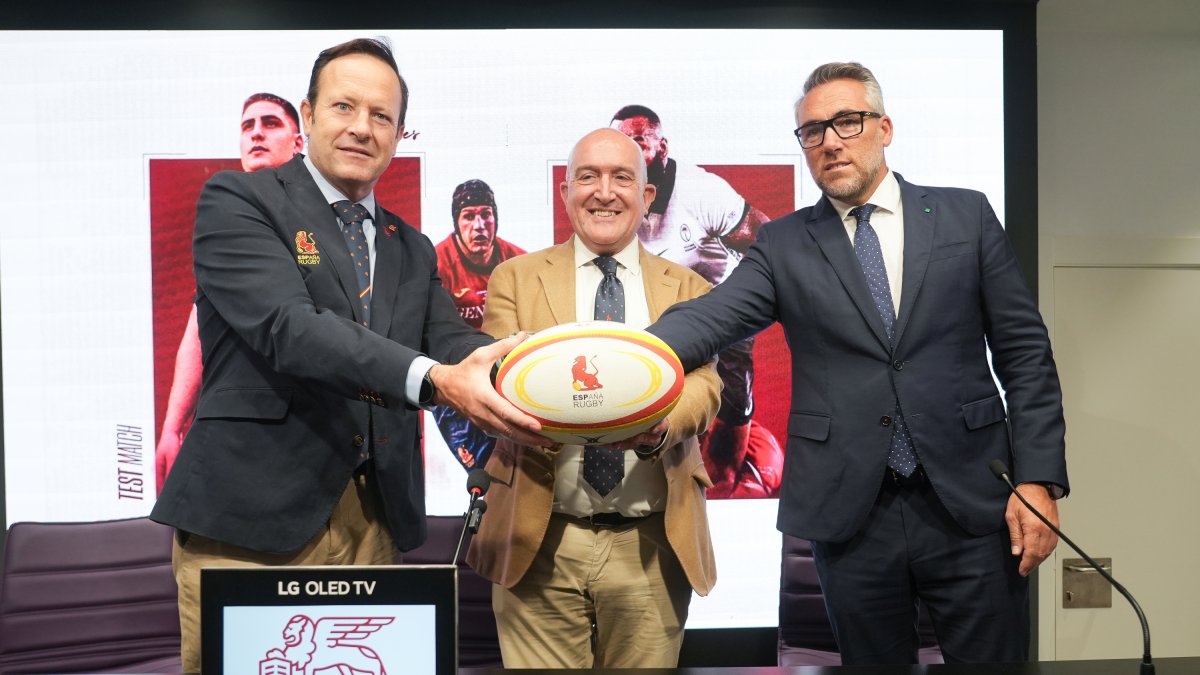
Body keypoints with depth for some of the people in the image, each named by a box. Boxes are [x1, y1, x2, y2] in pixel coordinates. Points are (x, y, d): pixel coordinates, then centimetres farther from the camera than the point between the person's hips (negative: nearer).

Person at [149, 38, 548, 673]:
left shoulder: (412, 250, 17)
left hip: (375, 523, 5)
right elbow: (288, 328, -18)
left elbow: (451, 342, 3)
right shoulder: (238, 202, -3)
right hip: (250, 516, -5)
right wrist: (433, 380, -31)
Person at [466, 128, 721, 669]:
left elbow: (705, 383, -4)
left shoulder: (687, 289, 10)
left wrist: (660, 423, -27)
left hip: (654, 544, 1)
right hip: (538, 541, -1)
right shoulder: (515, 278, 8)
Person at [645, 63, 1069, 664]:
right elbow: (708, 319, -11)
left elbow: (1025, 353, 5)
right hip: (850, 518, 0)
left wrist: (1037, 479, -4)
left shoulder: (965, 216, 6)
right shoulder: (782, 245, 5)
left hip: (971, 506, 0)